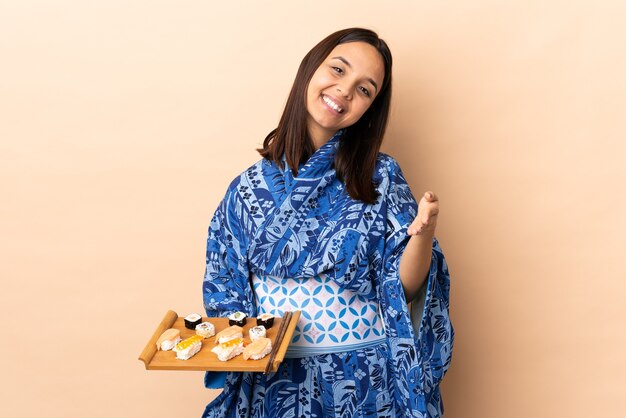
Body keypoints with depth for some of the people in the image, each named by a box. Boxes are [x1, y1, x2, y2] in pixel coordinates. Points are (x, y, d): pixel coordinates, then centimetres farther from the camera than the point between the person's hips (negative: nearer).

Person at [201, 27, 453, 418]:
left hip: (368, 380, -1)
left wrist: (423, 233, -25)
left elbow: (402, 287, -7)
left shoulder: (380, 177, -5)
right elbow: (227, 297, 7)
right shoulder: (249, 190, -1)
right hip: (277, 379, 1)